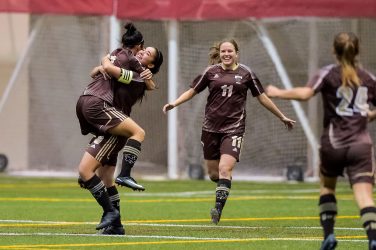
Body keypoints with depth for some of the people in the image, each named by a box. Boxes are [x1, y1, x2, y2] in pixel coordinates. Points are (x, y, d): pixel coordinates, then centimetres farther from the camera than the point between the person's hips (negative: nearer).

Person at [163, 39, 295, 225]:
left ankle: (218, 210, -19)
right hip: (211, 128, 2)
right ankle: (223, 190, 39)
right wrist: (174, 103, -2)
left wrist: (282, 117, 16)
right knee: (213, 173, 6)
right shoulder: (211, 72, 6)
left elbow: (262, 98, 12)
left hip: (234, 128, -2)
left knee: (225, 169, -18)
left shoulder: (246, 74, 4)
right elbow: (193, 91, 12)